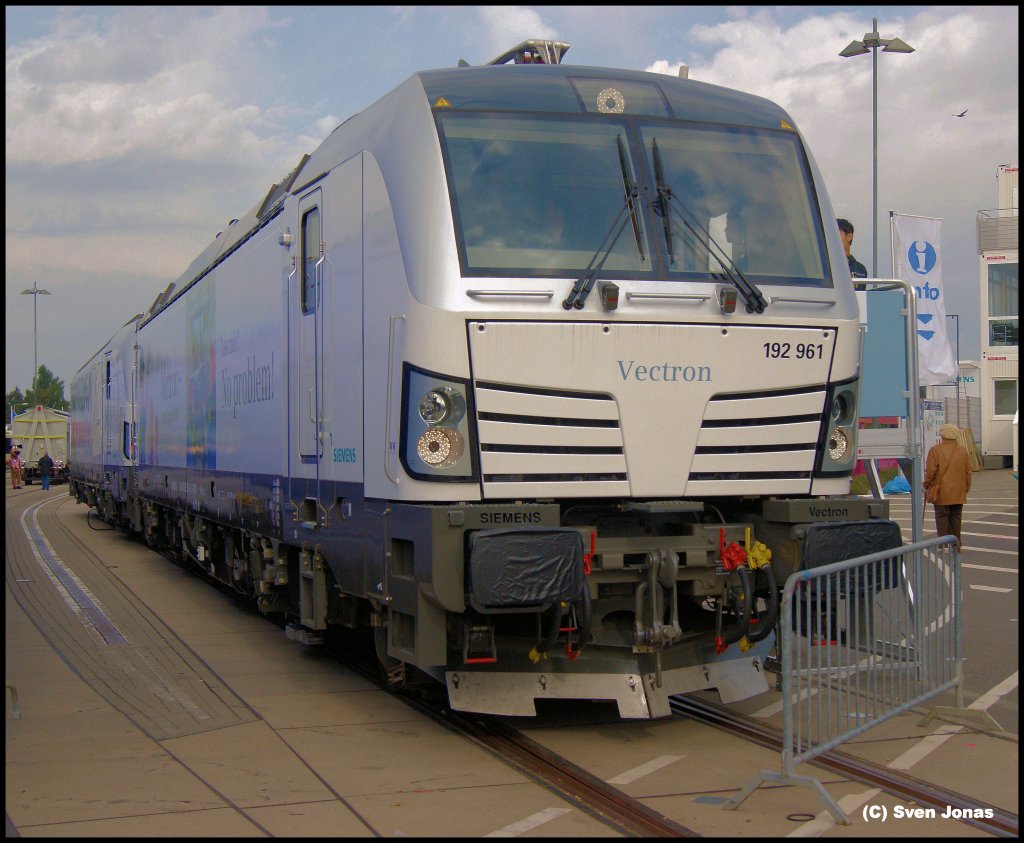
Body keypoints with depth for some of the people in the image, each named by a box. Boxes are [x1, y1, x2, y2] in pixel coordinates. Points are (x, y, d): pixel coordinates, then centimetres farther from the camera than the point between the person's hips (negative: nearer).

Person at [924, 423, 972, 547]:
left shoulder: (935, 450, -7)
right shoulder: (962, 451, 7)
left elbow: (930, 471, -11)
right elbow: (968, 472, 10)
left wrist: (926, 486, 2)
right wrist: (966, 489, 20)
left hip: (941, 493, -4)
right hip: (958, 494, 4)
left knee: (942, 518, 0)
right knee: (956, 518, 10)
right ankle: (956, 545, 13)